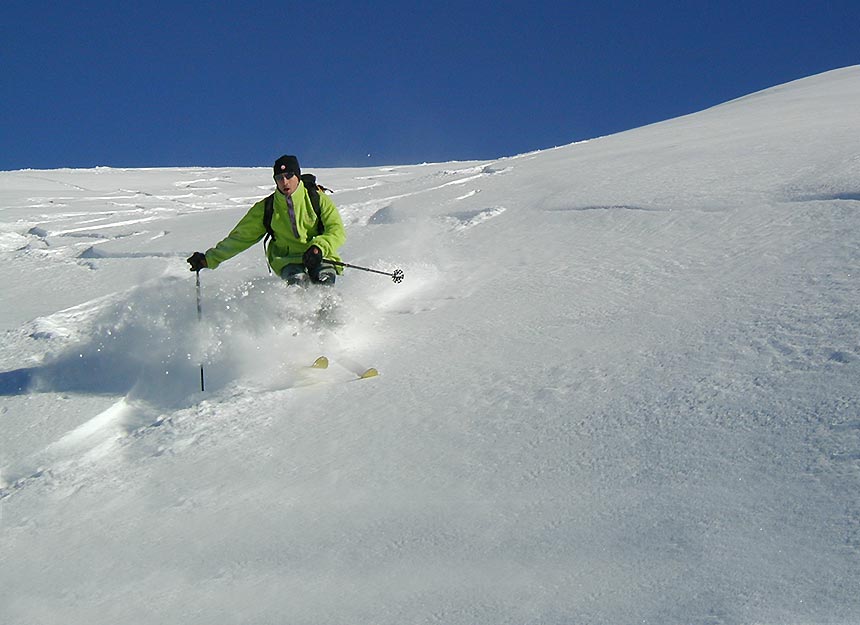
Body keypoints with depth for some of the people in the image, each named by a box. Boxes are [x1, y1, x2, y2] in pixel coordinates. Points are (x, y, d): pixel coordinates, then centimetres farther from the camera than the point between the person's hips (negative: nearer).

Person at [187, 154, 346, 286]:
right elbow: (241, 237, 10)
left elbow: (337, 231, -7)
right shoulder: (266, 208, 4)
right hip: (288, 260, 1)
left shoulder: (318, 199, -2)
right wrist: (209, 258, 4)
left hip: (319, 258, -1)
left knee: (324, 277, -33)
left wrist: (319, 247, -28)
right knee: (297, 279, -33)